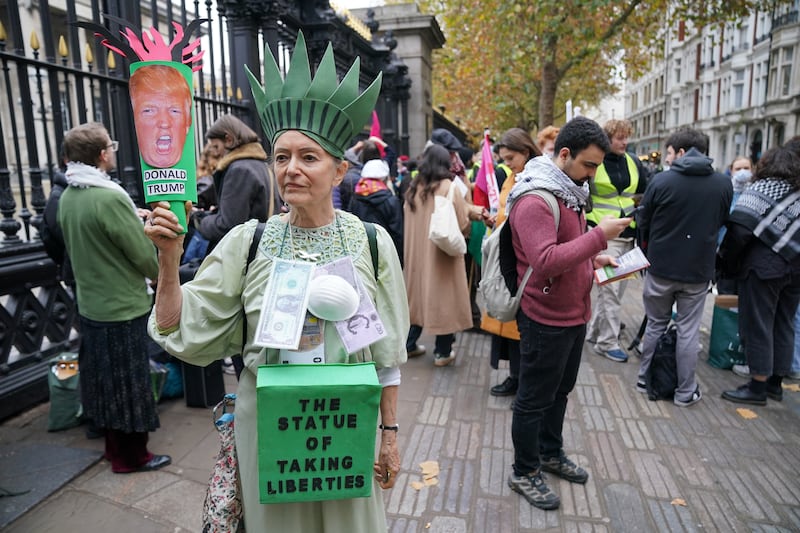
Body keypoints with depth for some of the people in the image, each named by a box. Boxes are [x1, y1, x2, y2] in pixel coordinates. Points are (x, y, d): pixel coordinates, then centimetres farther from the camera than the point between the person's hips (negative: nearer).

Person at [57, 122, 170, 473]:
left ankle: (114, 446, 35)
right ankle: (131, 456, 20)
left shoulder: (68, 197, 3)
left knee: (104, 378, 19)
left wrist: (132, 219, 14)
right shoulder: (110, 197, -23)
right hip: (122, 306, -8)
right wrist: (163, 276, 0)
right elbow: (144, 254, -20)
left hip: (91, 303, 8)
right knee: (128, 382, 6)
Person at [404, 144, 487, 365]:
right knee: (444, 298, 5)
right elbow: (461, 223, -12)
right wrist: (470, 212, 11)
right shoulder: (448, 187, -13)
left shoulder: (414, 188, 4)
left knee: (419, 295, 17)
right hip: (442, 256, -5)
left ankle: (409, 345, 25)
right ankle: (443, 352, 13)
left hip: (417, 252, 6)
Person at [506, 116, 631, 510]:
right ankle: (524, 472, 27)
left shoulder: (569, 191, 10)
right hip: (546, 319, -10)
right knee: (534, 399, 7)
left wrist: (593, 258, 5)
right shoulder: (534, 200, -23)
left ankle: (551, 452, 44)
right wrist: (598, 236, -28)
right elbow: (545, 260, -33)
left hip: (574, 314, 10)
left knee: (560, 390, 24)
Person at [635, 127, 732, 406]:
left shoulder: (662, 181, -12)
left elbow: (643, 222, -3)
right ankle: (686, 391, 17)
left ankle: (645, 379, 24)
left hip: (661, 267, -1)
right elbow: (723, 222, 11)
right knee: (688, 330, 10)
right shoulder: (724, 183, -3)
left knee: (656, 324, 14)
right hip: (699, 269, 1)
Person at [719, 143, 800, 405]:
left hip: (763, 268, -6)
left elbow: (740, 231, -17)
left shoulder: (761, 189, -9)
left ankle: (758, 387, 9)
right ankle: (775, 383, 27)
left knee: (757, 326, 2)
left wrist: (727, 262, -6)